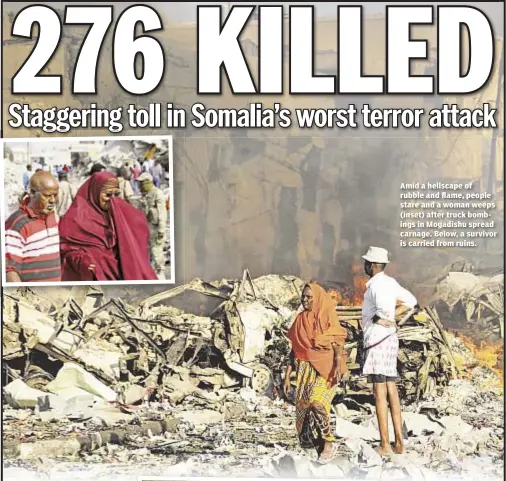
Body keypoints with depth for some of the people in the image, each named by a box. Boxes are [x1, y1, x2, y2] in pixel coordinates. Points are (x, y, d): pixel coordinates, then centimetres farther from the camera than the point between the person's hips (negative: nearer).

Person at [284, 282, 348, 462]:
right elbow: (294, 349, 14)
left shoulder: (327, 318, -2)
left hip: (325, 369, -5)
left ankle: (328, 444, -8)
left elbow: (338, 343, -9)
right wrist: (287, 376, 11)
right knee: (303, 407, -1)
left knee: (317, 403, -22)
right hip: (305, 370, 5)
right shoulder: (300, 320, 12)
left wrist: (338, 365, -26)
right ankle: (310, 444, 12)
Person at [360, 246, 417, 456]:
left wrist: (379, 318, -12)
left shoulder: (376, 285, -14)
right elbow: (411, 301, 24)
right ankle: (399, 442, 12)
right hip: (389, 339, 9)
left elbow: (384, 307, -32)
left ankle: (385, 445, -4)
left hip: (377, 339, -9)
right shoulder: (390, 282, 13)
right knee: (391, 390, 10)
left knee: (380, 392, -6)